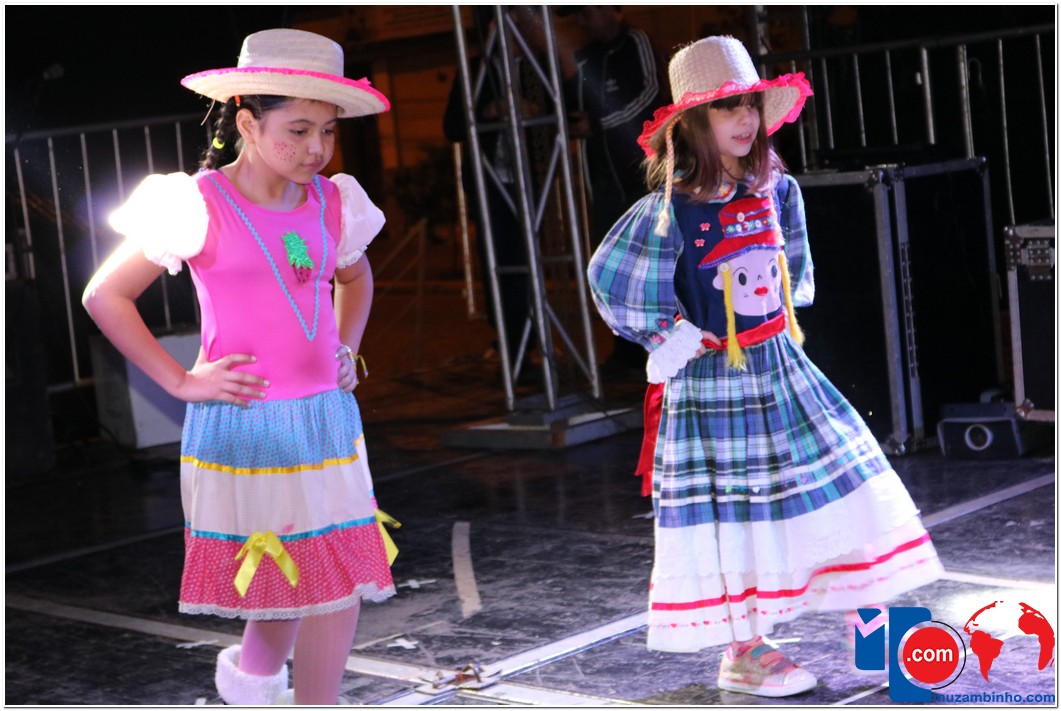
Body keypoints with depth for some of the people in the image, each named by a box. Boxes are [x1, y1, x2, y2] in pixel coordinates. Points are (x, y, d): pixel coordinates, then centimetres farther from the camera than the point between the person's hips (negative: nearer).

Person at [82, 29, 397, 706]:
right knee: (276, 582, 2)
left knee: (341, 579, 4)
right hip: (242, 420, -5)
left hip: (327, 416, 5)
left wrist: (347, 352, 11)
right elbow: (105, 296, -6)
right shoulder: (203, 206, -11)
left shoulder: (333, 203, 4)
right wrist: (181, 382, -8)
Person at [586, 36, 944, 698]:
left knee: (845, 484, 6)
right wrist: (675, 339, -8)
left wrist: (784, 315, 14)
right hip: (715, 379, -6)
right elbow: (612, 279, -11)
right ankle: (743, 651, 12)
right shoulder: (671, 208, -15)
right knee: (736, 509, 0)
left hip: (782, 368, 6)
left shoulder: (775, 190, 3)